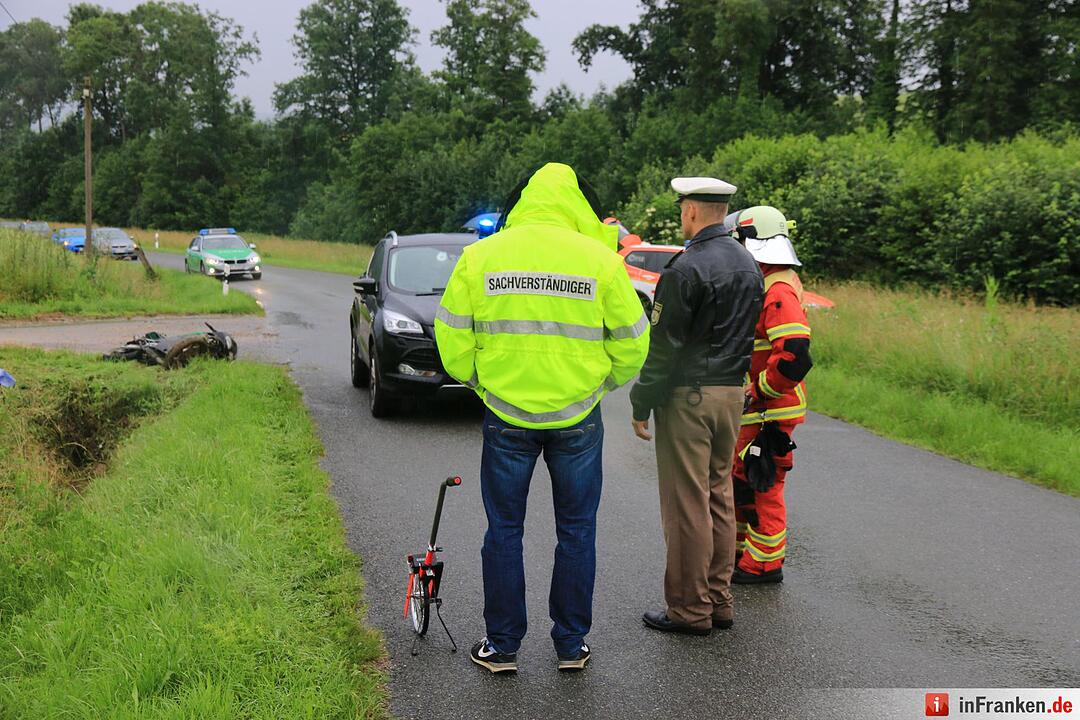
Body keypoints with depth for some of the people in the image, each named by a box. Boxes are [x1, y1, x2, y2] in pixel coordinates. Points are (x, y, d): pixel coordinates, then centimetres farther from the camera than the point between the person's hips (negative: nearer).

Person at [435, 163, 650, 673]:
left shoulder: (480, 255, -2)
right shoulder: (600, 258, -5)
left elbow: (452, 338, 2)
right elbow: (632, 343, 1)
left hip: (506, 415, 1)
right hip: (577, 419, 0)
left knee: (503, 530, 12)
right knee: (576, 531, 13)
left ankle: (502, 646, 20)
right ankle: (571, 645, 22)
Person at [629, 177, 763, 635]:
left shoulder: (687, 268, -15)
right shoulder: (749, 266, 12)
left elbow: (665, 344, -14)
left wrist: (641, 404, -7)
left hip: (689, 396, -8)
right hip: (732, 392, 8)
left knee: (687, 503, -1)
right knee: (719, 496, 15)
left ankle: (690, 609, 6)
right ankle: (719, 600, 22)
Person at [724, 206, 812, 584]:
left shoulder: (779, 291, -21)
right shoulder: (766, 283, 13)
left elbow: (794, 356, -30)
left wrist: (759, 390, -20)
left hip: (769, 411, -10)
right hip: (752, 410, 10)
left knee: (760, 485, 0)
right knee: (738, 478, 19)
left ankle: (764, 565, 11)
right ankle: (741, 550, 32)